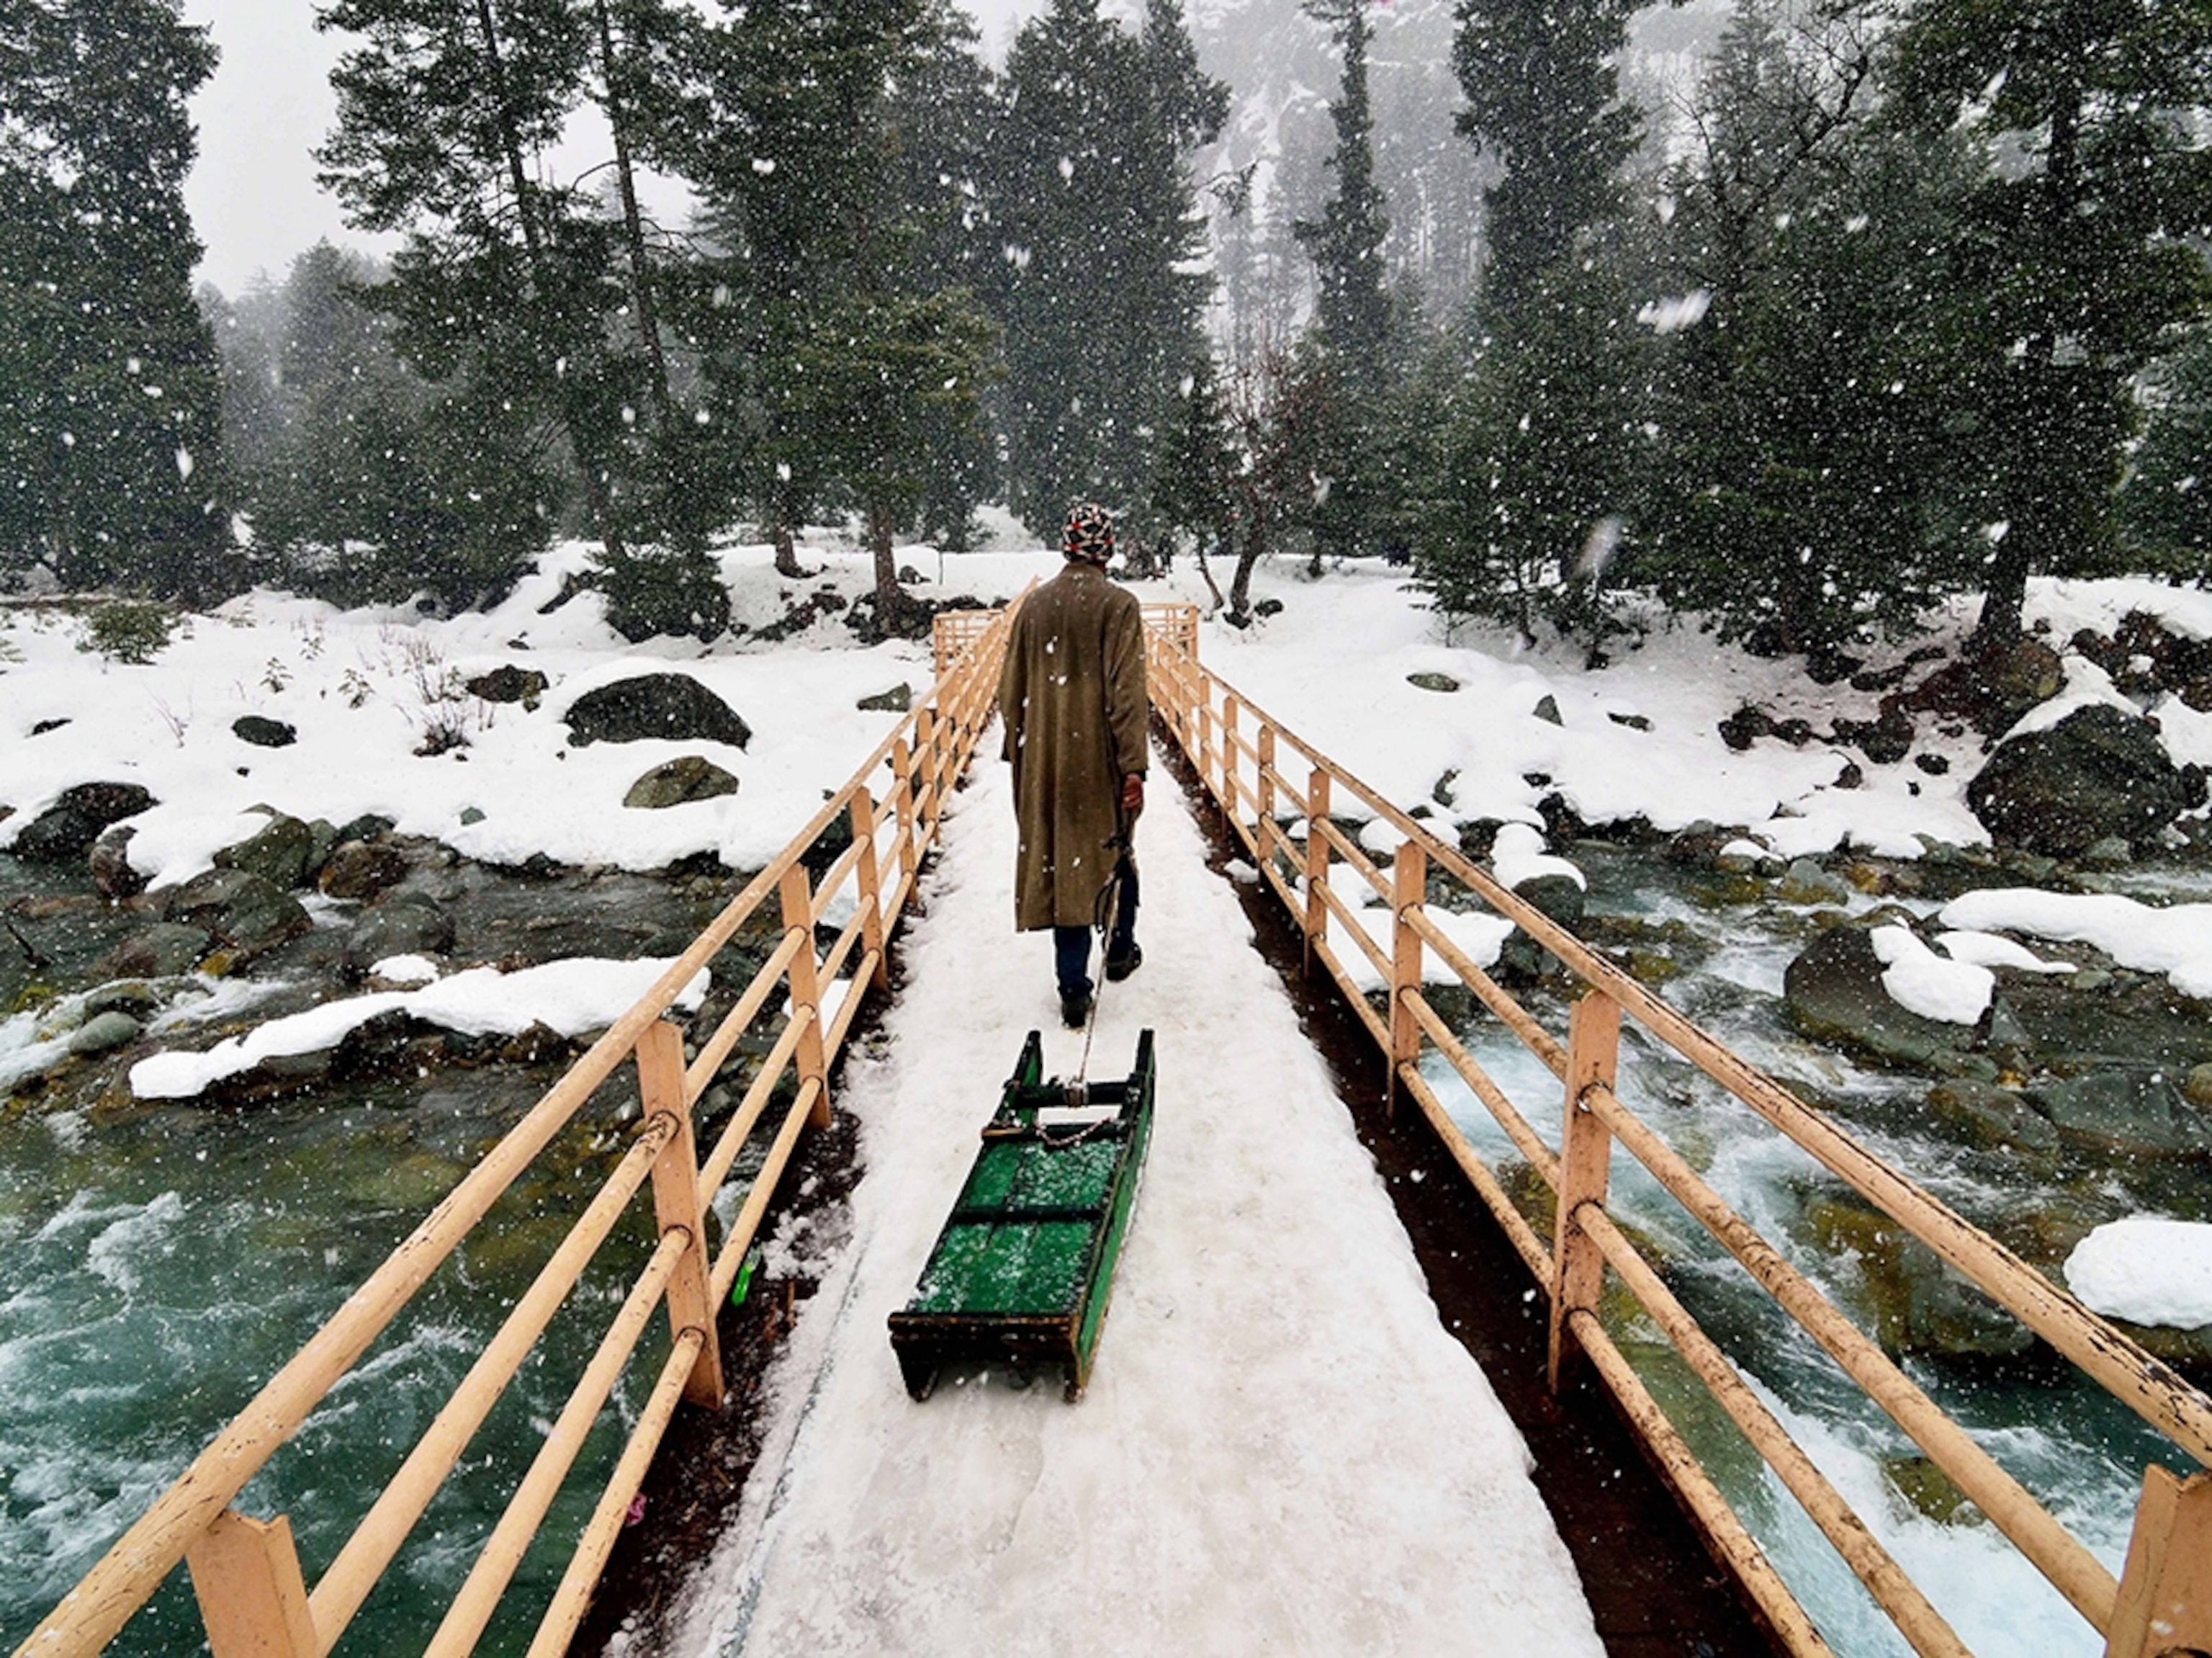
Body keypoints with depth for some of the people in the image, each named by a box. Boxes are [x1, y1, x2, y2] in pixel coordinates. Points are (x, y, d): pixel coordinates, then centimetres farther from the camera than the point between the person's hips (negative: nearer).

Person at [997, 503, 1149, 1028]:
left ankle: (1074, 989, 5)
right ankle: (1120, 951, 37)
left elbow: (1011, 690, 8)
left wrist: (1018, 752, 19)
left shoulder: (1035, 605, 4)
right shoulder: (1118, 606, -10)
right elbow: (1126, 694, -17)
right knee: (1114, 848, 19)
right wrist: (1134, 766, -16)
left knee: (1060, 859, 7)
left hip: (1045, 762, 3)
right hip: (1099, 761, -3)